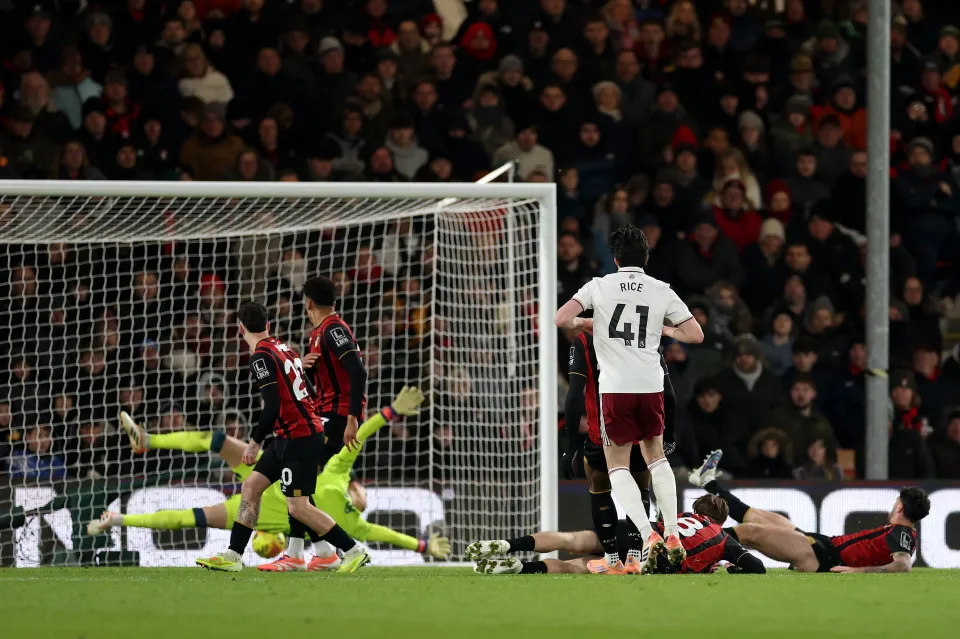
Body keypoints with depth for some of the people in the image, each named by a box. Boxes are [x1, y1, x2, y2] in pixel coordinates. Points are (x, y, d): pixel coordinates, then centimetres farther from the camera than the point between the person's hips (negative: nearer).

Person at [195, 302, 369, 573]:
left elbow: (272, 406, -22)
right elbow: (310, 393, 17)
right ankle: (233, 556, 10)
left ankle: (354, 551, -2)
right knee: (251, 486, 10)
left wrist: (255, 442, -13)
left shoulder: (262, 356, -15)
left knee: (298, 507, -8)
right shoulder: (283, 348, 12)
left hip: (299, 437, -10)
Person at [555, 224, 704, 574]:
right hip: (651, 385, 2)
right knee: (656, 456, 22)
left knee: (618, 466, 7)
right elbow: (696, 335, 6)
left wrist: (584, 324, 14)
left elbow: (561, 319, -8)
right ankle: (672, 534, 14)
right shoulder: (662, 291, 6)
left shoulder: (599, 286, 1)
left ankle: (649, 535, -12)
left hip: (615, 387, -2)